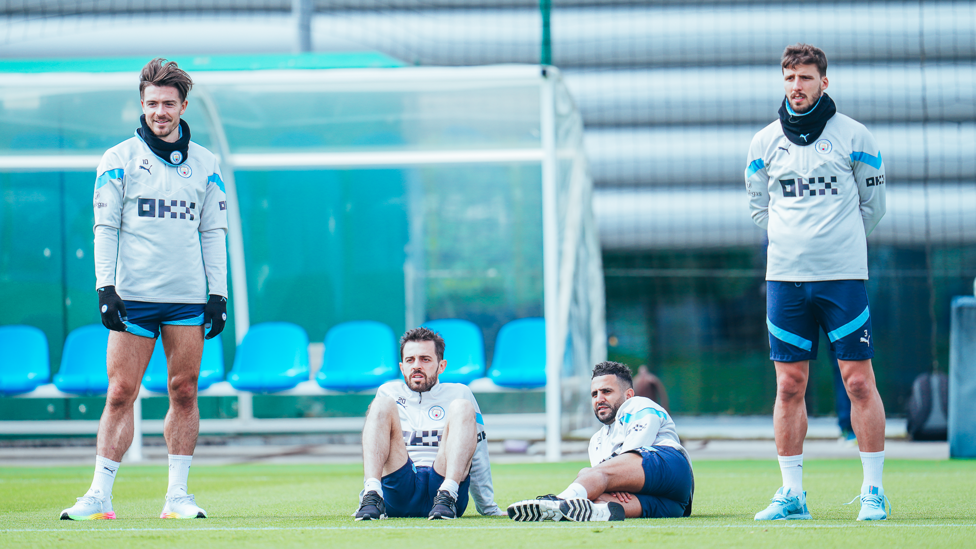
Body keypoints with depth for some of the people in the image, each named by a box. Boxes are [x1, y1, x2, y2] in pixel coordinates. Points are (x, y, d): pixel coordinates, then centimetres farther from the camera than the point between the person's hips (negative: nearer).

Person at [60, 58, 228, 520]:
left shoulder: (204, 164, 10)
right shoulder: (120, 160, 2)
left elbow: (213, 233, 13)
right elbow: (104, 228, 1)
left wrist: (218, 294, 6)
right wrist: (105, 287, -9)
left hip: (188, 299, 2)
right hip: (133, 296, -2)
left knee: (184, 392, 1)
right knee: (120, 394, -5)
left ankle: (177, 495, 7)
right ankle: (100, 495, -4)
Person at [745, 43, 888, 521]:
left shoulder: (854, 137, 1)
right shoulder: (764, 142, 8)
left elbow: (872, 204, 8)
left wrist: (837, 243, 9)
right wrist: (794, 242, 11)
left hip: (843, 275, -2)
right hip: (784, 277, 3)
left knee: (859, 382, -4)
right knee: (789, 387, 2)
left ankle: (873, 492, 2)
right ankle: (792, 494, 8)